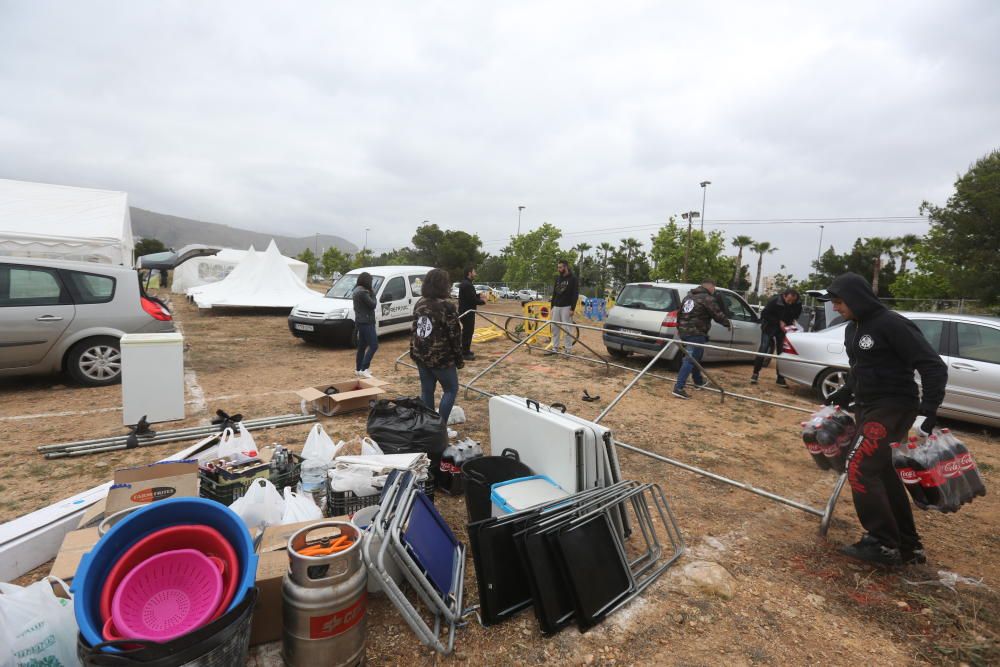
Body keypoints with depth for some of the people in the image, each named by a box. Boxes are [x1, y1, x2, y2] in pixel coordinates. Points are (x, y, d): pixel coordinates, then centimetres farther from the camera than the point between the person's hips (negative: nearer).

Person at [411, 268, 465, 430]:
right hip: (441, 358, -6)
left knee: (426, 391, 14)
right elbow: (454, 336, -13)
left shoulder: (419, 304, 6)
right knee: (451, 389, 9)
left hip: (420, 356, 7)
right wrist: (459, 359, -4)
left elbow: (413, 330, 12)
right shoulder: (447, 307, -16)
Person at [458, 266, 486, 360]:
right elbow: (473, 300, -23)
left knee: (466, 331, 19)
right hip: (468, 312, -11)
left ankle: (465, 350, 28)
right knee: (468, 332, -5)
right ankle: (465, 353, 0)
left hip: (464, 311, 11)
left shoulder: (464, 283, 14)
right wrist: (483, 302, -8)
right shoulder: (468, 285, -20)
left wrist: (479, 296, 8)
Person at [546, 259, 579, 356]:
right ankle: (555, 348, 12)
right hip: (556, 307, 6)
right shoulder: (558, 278, 13)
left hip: (566, 307, -6)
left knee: (567, 329, -4)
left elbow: (575, 294, -9)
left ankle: (568, 349, 2)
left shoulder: (573, 279, -4)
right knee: (554, 327, 5)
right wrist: (552, 307, 12)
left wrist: (572, 308, -15)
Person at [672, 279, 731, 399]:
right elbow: (718, 315, -6)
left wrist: (679, 327, 31)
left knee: (695, 357, 25)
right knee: (690, 360, -10)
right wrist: (728, 324, 13)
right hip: (696, 334, -9)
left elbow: (680, 313, 22)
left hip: (684, 331, 9)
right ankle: (678, 388, -18)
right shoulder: (708, 299, -8)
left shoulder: (689, 296, 17)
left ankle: (698, 382, 39)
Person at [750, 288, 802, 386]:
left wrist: (793, 321, -10)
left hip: (784, 328, 3)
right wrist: (779, 322, -20)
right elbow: (765, 314, -14)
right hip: (769, 327, -3)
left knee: (782, 352, 3)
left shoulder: (798, 305, -12)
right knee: (763, 349, -10)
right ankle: (755, 373, -1)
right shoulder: (774, 301, -23)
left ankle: (780, 378, 10)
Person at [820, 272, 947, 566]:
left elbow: (934, 366, -18)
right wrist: (844, 393, 19)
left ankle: (883, 544, -2)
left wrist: (929, 408, -25)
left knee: (860, 468, -14)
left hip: (893, 407, -9)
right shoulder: (852, 328, 10)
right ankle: (907, 546, 27)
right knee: (882, 473, 14)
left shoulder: (892, 324, -16)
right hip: (867, 407, 9)